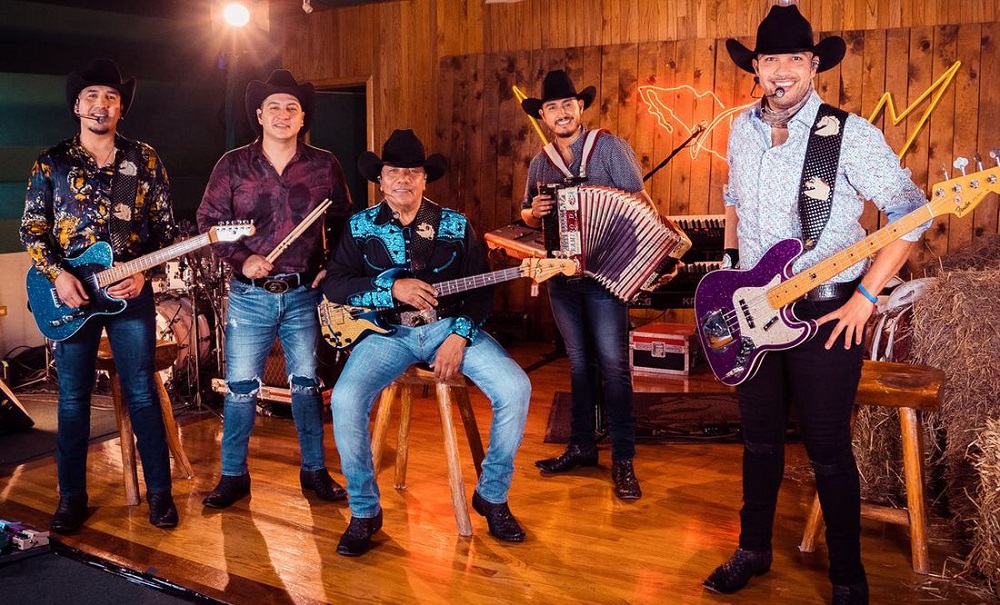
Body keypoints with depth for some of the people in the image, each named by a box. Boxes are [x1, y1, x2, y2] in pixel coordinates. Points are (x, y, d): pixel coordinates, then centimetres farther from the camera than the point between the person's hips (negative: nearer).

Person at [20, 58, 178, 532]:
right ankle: (72, 496, 18)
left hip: (130, 291, -1)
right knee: (73, 398, 6)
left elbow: (165, 226, 5)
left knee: (142, 394, 1)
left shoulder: (144, 159, 5)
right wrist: (57, 275, -10)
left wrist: (142, 272, -9)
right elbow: (31, 229, 5)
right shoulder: (52, 162, 6)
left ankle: (159, 491, 12)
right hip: (71, 291, 1)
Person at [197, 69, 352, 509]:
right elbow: (209, 221, 2)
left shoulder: (324, 165, 3)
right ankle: (233, 475, 19)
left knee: (307, 383, 10)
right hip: (249, 295, 0)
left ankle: (314, 469, 24)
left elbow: (345, 224, 10)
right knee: (240, 386, 4)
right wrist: (241, 259, -11)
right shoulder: (233, 165, 1)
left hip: (304, 295, 1)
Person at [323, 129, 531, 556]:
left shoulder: (455, 226, 5)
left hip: (451, 327, 1)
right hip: (388, 332, 0)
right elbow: (333, 284, -4)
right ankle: (364, 511, -6)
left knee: (515, 388, -21)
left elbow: (480, 291, 4)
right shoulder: (360, 228, 4)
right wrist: (392, 289, -18)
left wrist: (460, 336, -13)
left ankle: (492, 495, 1)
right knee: (345, 400, -27)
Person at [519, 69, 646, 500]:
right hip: (561, 275, 5)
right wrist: (533, 212, -4)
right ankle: (582, 445, 23)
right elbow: (527, 216, 19)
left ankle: (623, 460, 0)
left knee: (612, 363, -6)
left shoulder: (609, 147, -3)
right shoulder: (540, 162, 12)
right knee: (579, 361, 12)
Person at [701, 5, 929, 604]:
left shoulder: (850, 133, -12)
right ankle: (754, 549, 33)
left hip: (826, 313, -5)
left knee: (828, 447, 3)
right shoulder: (743, 129, 6)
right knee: (760, 436, 16)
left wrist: (865, 296, -16)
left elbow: (911, 210, -12)